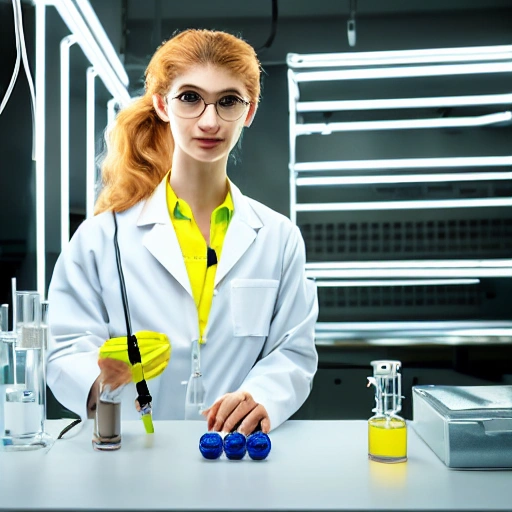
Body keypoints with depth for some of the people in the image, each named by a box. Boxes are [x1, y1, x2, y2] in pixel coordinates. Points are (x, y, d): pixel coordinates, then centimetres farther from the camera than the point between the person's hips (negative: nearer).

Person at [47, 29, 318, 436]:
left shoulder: (280, 238, 8)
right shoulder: (103, 236, 2)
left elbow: (293, 351, 5)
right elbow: (67, 354, -2)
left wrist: (263, 396, -16)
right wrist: (101, 380, -24)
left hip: (242, 448, 1)